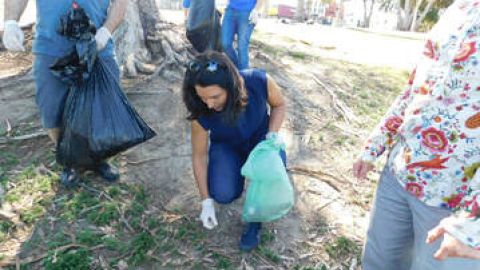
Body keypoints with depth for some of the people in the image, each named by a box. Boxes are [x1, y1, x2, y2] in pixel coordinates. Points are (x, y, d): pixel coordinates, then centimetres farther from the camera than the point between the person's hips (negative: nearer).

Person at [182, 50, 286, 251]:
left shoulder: (259, 81, -33)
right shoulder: (201, 114, -31)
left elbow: (279, 105, -9)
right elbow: (199, 156, -16)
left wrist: (273, 134, -26)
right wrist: (207, 201, -13)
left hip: (260, 139, 1)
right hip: (227, 146, 0)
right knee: (223, 195, -25)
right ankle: (240, 170, 13)